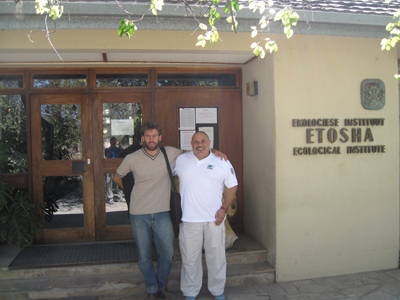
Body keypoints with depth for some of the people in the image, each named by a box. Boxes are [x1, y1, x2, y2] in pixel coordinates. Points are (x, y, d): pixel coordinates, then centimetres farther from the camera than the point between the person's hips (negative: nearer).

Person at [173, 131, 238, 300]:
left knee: (216, 257, 11)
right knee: (190, 258, 10)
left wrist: (224, 208, -4)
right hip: (189, 219, 0)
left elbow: (232, 186, 6)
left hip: (214, 219, 0)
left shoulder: (222, 162, 2)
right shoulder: (181, 160, 5)